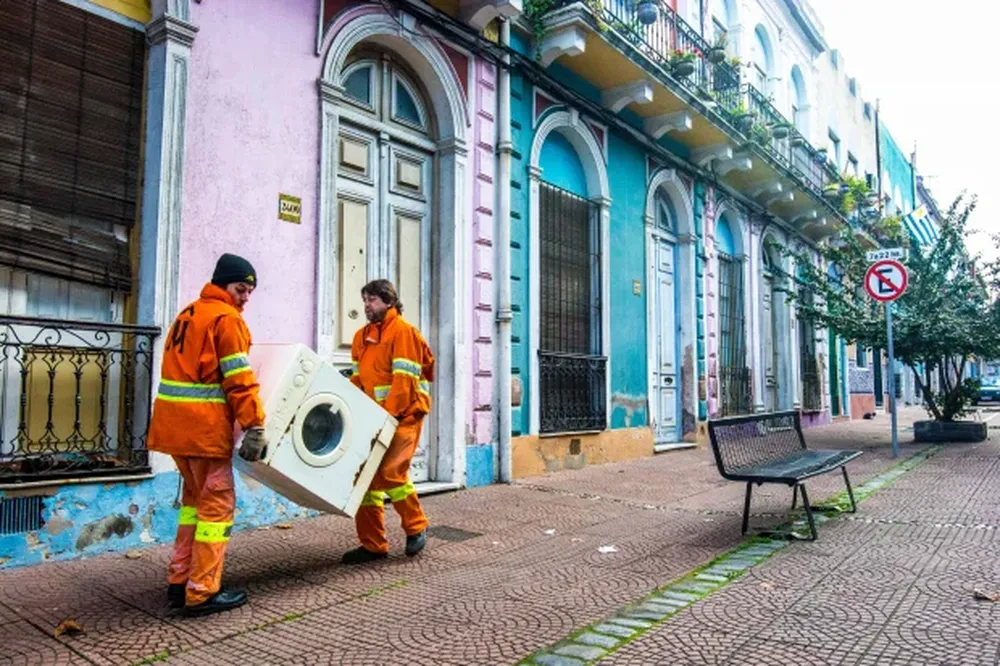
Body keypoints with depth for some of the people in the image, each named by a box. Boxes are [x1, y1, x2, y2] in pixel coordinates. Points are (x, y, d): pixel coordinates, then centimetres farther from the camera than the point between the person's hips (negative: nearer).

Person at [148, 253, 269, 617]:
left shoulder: (188, 314, 21)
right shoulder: (226, 318, -7)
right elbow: (239, 380, -16)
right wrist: (255, 425, -17)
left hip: (175, 421, 9)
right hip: (204, 425, -9)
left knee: (196, 497, 18)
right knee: (217, 503, -2)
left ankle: (179, 581, 23)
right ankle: (203, 593, 2)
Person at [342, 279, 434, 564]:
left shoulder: (403, 331, -9)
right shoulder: (363, 335, 15)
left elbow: (404, 380, -17)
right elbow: (359, 377, 16)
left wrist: (389, 415, -22)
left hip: (403, 416, -8)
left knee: (389, 472, -15)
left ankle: (416, 527, 10)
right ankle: (372, 544, 16)